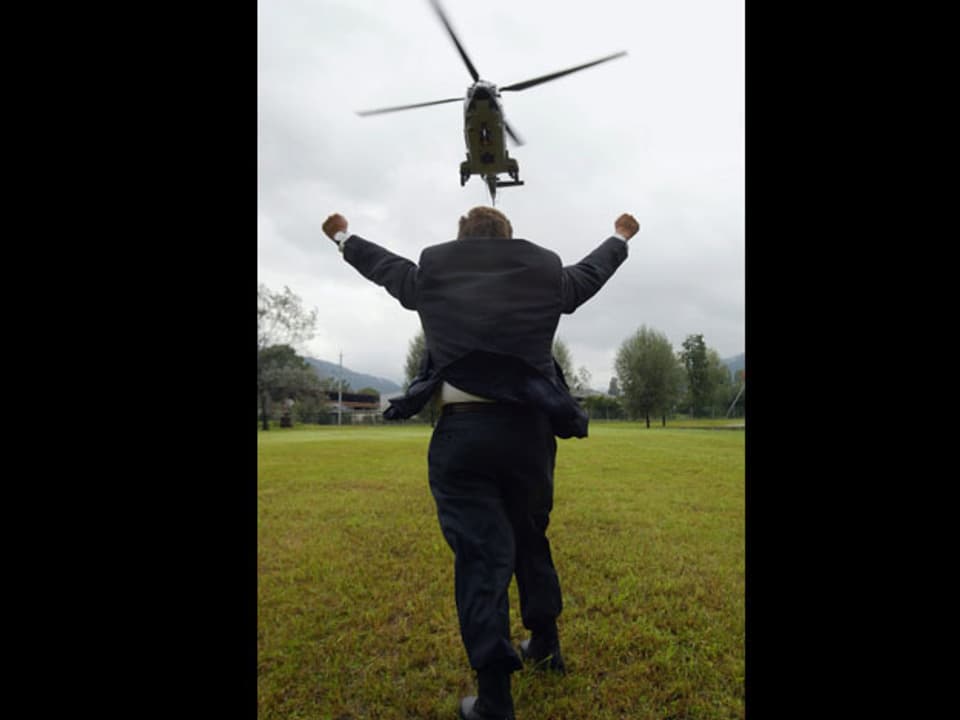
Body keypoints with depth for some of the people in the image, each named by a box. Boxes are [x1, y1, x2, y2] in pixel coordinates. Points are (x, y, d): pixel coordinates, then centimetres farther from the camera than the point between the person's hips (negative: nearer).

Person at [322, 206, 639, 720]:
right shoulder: (546, 275, 7)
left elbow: (383, 265, 25)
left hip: (461, 433, -2)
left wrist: (343, 238, 47)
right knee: (531, 539, 22)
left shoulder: (430, 276, 6)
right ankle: (545, 644, 40)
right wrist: (621, 237, 48)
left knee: (480, 556, 3)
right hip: (529, 430, 2)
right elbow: (591, 270, 25)